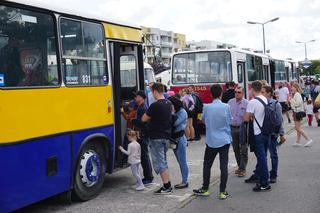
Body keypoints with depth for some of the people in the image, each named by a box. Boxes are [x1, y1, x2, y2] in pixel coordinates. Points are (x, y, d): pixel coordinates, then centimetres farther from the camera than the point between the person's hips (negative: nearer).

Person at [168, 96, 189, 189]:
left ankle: (185, 181, 5)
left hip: (180, 139, -8)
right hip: (174, 139, 8)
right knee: (180, 161, 12)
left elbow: (176, 123, -22)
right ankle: (184, 181, 18)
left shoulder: (182, 112, -10)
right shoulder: (174, 112, 10)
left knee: (182, 161, -2)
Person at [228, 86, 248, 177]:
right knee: (236, 149, 14)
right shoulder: (230, 102, 6)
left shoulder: (246, 103, -9)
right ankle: (239, 166, 28)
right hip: (232, 128, 5)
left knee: (243, 150, -1)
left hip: (242, 128, -5)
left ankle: (243, 169, 6)